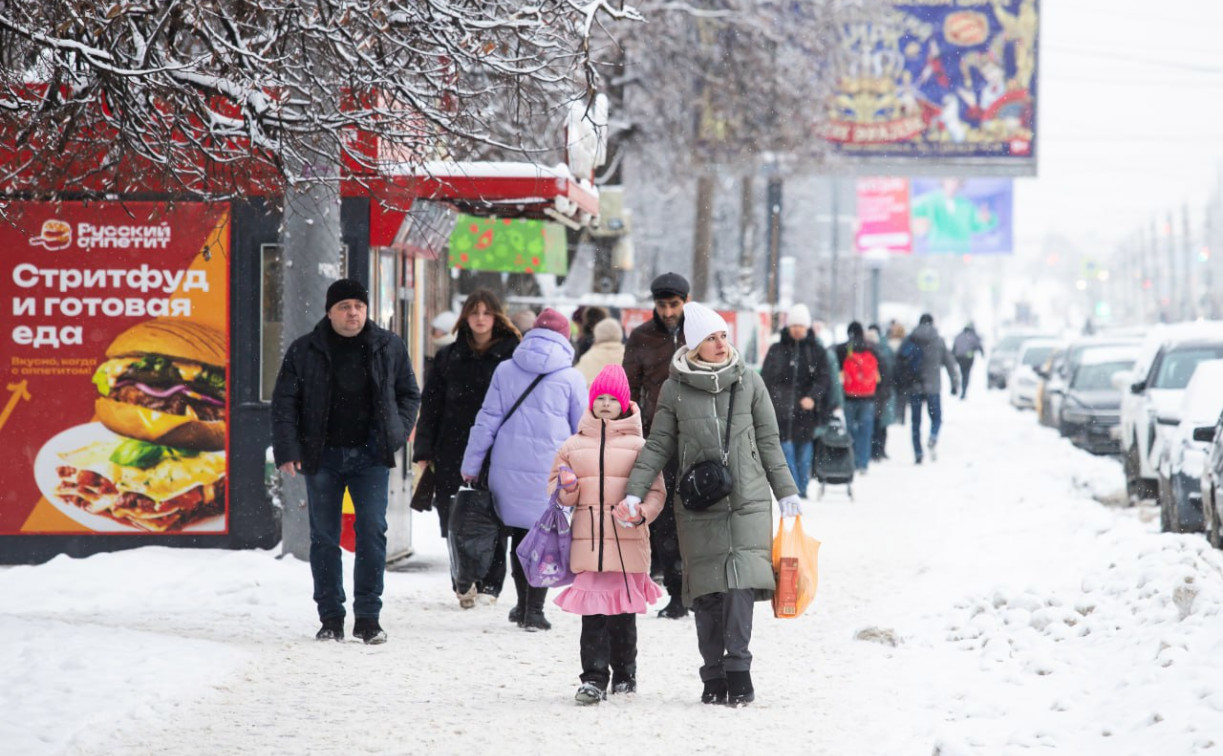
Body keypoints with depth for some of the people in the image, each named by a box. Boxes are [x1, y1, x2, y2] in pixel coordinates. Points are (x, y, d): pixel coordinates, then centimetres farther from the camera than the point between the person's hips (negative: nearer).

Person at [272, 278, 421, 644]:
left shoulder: (389, 347, 4)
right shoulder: (304, 351, 2)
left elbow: (409, 394, 13)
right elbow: (284, 403, 2)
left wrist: (398, 432, -1)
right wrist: (287, 450, -8)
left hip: (370, 457, 0)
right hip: (322, 457, 0)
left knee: (372, 532, -7)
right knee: (323, 538, 4)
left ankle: (368, 617, -1)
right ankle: (331, 617, 12)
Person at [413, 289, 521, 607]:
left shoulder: (512, 355, 5)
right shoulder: (449, 358, 12)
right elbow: (430, 406, 11)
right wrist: (424, 451, 4)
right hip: (453, 450, 2)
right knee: (454, 521, 0)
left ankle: (489, 584, 4)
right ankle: (463, 583, 8)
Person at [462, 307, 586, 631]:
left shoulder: (505, 371, 4)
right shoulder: (571, 378, -1)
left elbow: (487, 421, 5)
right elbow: (584, 431, 5)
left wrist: (471, 465, 10)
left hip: (508, 469, 3)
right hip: (551, 469, -3)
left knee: (519, 534, 15)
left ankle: (524, 605, 24)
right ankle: (533, 611, -4)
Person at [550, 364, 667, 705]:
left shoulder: (638, 446, 8)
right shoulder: (574, 445, 13)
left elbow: (656, 491, 8)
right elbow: (556, 487, 18)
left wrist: (641, 513, -12)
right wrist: (565, 488, -6)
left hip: (627, 540, -1)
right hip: (588, 537, 1)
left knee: (624, 611, 4)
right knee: (592, 610, -7)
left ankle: (624, 674, 19)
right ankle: (594, 678, -8)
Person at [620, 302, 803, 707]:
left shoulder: (749, 382, 6)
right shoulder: (675, 390, 5)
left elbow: (769, 442, 12)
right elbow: (658, 446, 8)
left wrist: (786, 492, 12)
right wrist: (634, 493, -1)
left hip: (748, 502, 0)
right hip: (698, 507, 0)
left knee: (740, 582, -15)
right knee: (706, 591, 0)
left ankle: (737, 668, -13)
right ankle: (714, 677, 8)